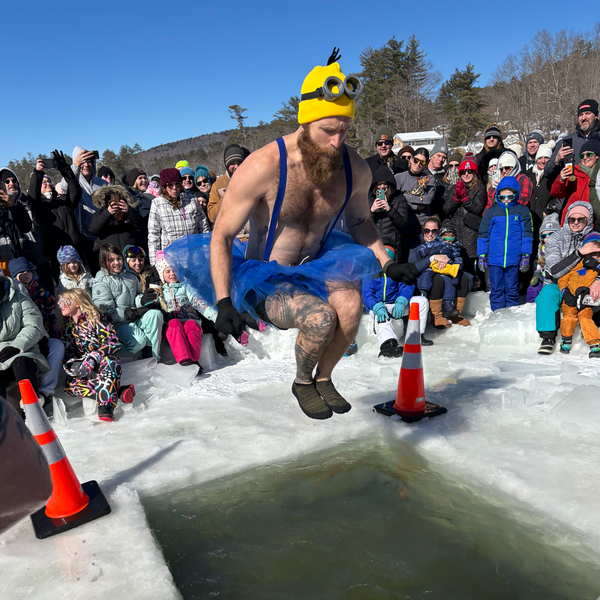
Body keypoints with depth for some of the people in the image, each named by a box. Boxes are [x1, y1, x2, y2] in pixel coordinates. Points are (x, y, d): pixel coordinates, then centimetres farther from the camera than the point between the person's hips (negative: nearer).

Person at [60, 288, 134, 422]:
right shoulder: (67, 326, 14)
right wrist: (70, 364, -10)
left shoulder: (95, 318, -3)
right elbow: (67, 351, 14)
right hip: (83, 368, 5)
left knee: (109, 362, -40)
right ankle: (117, 392, -34)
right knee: (69, 384, -27)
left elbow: (114, 343, -12)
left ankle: (105, 406, -52)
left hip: (105, 359, -4)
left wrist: (93, 358, -24)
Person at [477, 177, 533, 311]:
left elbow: (527, 235, 6)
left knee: (512, 289, 8)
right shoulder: (492, 211, 5)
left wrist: (526, 256, 2)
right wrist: (482, 256, 4)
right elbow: (483, 234, 8)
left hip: (514, 259, 0)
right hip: (495, 259, 1)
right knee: (496, 290, 5)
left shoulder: (523, 211, 4)